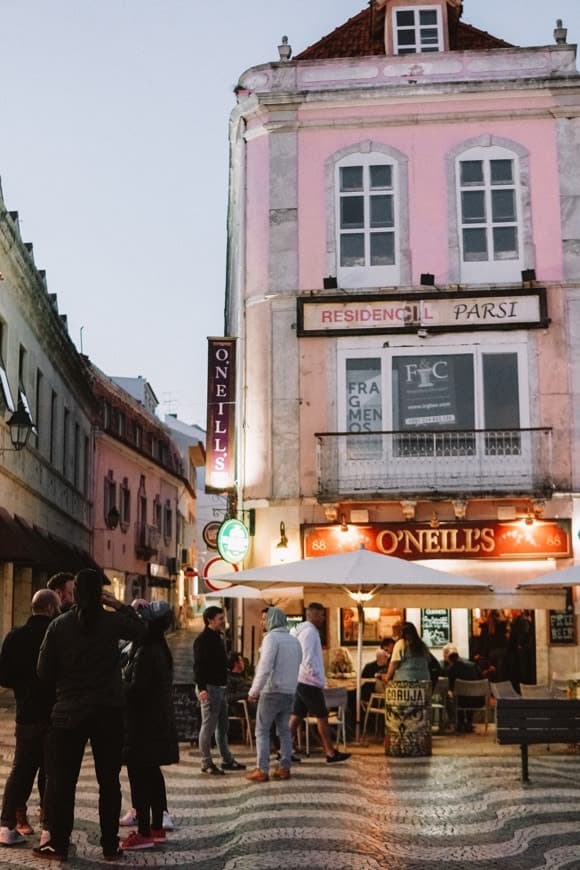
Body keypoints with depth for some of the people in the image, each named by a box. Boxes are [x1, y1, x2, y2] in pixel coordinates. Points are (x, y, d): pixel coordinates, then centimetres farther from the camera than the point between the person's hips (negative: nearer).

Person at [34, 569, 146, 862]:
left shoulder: (58, 626, -4)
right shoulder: (112, 622, -6)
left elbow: (44, 671, -1)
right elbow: (140, 629, 14)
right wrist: (118, 605, 12)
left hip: (69, 712, 0)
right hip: (108, 711, 0)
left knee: (63, 781, 9)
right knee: (109, 781, 9)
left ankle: (58, 844, 13)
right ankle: (110, 845, 14)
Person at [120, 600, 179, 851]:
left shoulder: (146, 653, -20)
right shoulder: (159, 649, 11)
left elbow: (135, 689, -21)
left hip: (143, 726, -10)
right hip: (156, 724, 10)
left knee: (139, 775, -4)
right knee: (152, 774, 15)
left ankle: (144, 833, -1)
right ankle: (156, 828, 23)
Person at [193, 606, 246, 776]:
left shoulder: (217, 638, 16)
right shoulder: (202, 639, -13)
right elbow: (198, 666, -19)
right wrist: (201, 688, -26)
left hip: (221, 687, 10)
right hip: (209, 688, -9)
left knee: (222, 726, 14)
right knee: (208, 726, -4)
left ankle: (227, 760, 21)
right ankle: (206, 763, 3)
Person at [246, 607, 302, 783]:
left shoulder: (271, 637, -12)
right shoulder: (294, 641, 11)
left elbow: (265, 668, -20)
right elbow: (296, 667, 14)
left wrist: (253, 691, -13)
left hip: (271, 692, -7)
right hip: (289, 692, 7)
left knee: (262, 731, 1)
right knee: (284, 731, 12)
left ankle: (262, 771, -1)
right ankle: (285, 768, 11)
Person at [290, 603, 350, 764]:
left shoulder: (303, 631, 16)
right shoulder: (310, 631, -15)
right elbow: (308, 659, -22)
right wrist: (317, 678, -15)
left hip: (300, 681, 10)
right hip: (310, 682, -9)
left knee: (296, 717, 9)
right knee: (322, 717, -2)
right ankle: (331, 753, 3)